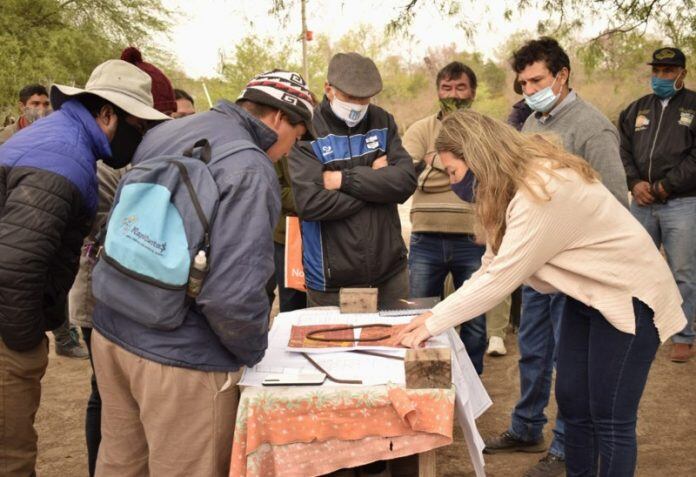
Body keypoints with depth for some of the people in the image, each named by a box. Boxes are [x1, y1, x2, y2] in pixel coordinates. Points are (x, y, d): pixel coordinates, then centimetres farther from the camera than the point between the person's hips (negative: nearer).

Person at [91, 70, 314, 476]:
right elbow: (233, 294, -28)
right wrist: (252, 351, -8)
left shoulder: (163, 134, 7)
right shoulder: (251, 171, -20)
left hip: (111, 333, 8)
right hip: (180, 360, -8)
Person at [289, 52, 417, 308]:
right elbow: (309, 203, -21)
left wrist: (345, 179, -15)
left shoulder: (382, 122, 6)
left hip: (390, 272, 4)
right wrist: (374, 180, -11)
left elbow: (406, 181, -7)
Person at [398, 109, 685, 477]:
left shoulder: (543, 190, -30)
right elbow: (493, 265, 0)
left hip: (628, 295, -9)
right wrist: (436, 314, -9)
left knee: (611, 418, -3)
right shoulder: (513, 184, 0)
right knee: (571, 402, 11)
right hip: (587, 293, 9)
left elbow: (502, 277, -29)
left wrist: (434, 324, -22)